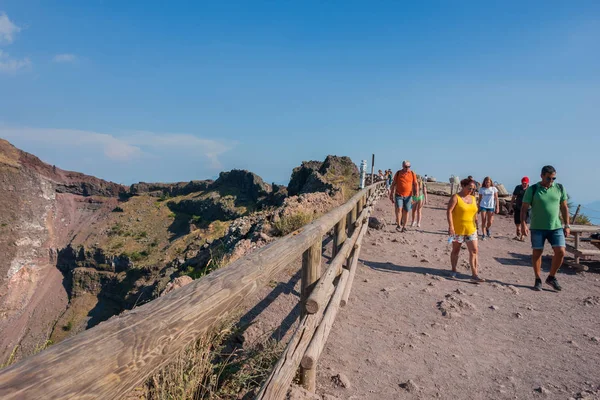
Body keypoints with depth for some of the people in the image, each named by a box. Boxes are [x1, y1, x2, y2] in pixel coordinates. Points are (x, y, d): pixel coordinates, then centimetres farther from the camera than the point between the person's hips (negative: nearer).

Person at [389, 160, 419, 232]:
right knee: (399, 208, -16)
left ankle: (404, 226, 14)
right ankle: (398, 225, -7)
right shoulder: (398, 173, 3)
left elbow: (415, 184, 4)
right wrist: (391, 195, 7)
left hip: (408, 196, 1)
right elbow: (393, 184, 8)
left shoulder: (412, 174, 5)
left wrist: (417, 191, -15)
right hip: (398, 195, -1)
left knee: (406, 211, 3)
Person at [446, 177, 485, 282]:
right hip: (457, 229, -5)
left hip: (471, 229, 5)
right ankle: (454, 271, 25)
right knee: (456, 250, 9)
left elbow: (475, 213, 16)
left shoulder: (473, 198, 9)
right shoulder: (455, 197, -9)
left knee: (474, 251, -2)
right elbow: (449, 211, -16)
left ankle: (475, 274, 1)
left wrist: (476, 227, 13)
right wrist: (451, 226, -24)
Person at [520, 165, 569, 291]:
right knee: (537, 253, 4)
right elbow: (524, 208, -5)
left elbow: (564, 207, 9)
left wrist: (567, 225, 6)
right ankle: (538, 280, 17)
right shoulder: (532, 189, -5)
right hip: (538, 228, -2)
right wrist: (523, 224, -15)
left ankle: (551, 277, 15)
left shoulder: (560, 188, 4)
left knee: (560, 252, -5)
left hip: (556, 227, 2)